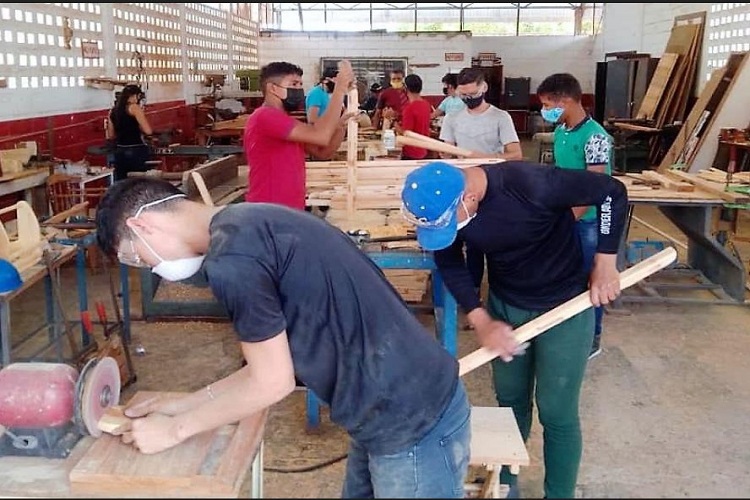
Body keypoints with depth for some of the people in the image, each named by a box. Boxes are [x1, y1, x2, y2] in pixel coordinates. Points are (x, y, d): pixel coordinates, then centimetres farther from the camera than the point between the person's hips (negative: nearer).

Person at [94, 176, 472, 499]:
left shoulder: (231, 258, -21)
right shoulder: (247, 225, 9)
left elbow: (272, 382, -14)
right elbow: (273, 361, 11)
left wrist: (175, 429, -1)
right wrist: (186, 405, 13)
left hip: (409, 422, -9)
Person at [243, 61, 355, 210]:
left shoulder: (288, 123, 17)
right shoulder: (265, 116, -16)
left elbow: (323, 152, 11)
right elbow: (320, 136, -25)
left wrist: (341, 125, -6)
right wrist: (340, 89, -19)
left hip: (291, 211, 10)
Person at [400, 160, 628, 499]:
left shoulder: (531, 185, -34)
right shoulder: (443, 206, -19)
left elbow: (612, 192, -22)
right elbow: (450, 266, -4)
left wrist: (605, 264, -21)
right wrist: (481, 321, -14)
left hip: (564, 306, -4)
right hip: (505, 305, 4)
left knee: (556, 412, 3)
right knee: (510, 401, 16)